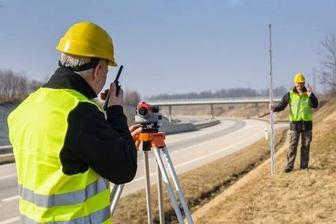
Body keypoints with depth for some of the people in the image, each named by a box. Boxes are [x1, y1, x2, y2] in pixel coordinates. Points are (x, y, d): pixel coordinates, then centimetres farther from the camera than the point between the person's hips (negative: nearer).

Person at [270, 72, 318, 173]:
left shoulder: (309, 94, 1)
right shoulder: (290, 95, -1)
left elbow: (315, 105, -14)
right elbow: (281, 106, -4)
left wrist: (311, 95, -28)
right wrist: (274, 108, -24)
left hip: (307, 123, 1)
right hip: (295, 124, -1)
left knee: (305, 146, 7)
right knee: (292, 146, -1)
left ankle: (304, 166, 17)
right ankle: (289, 166, 4)